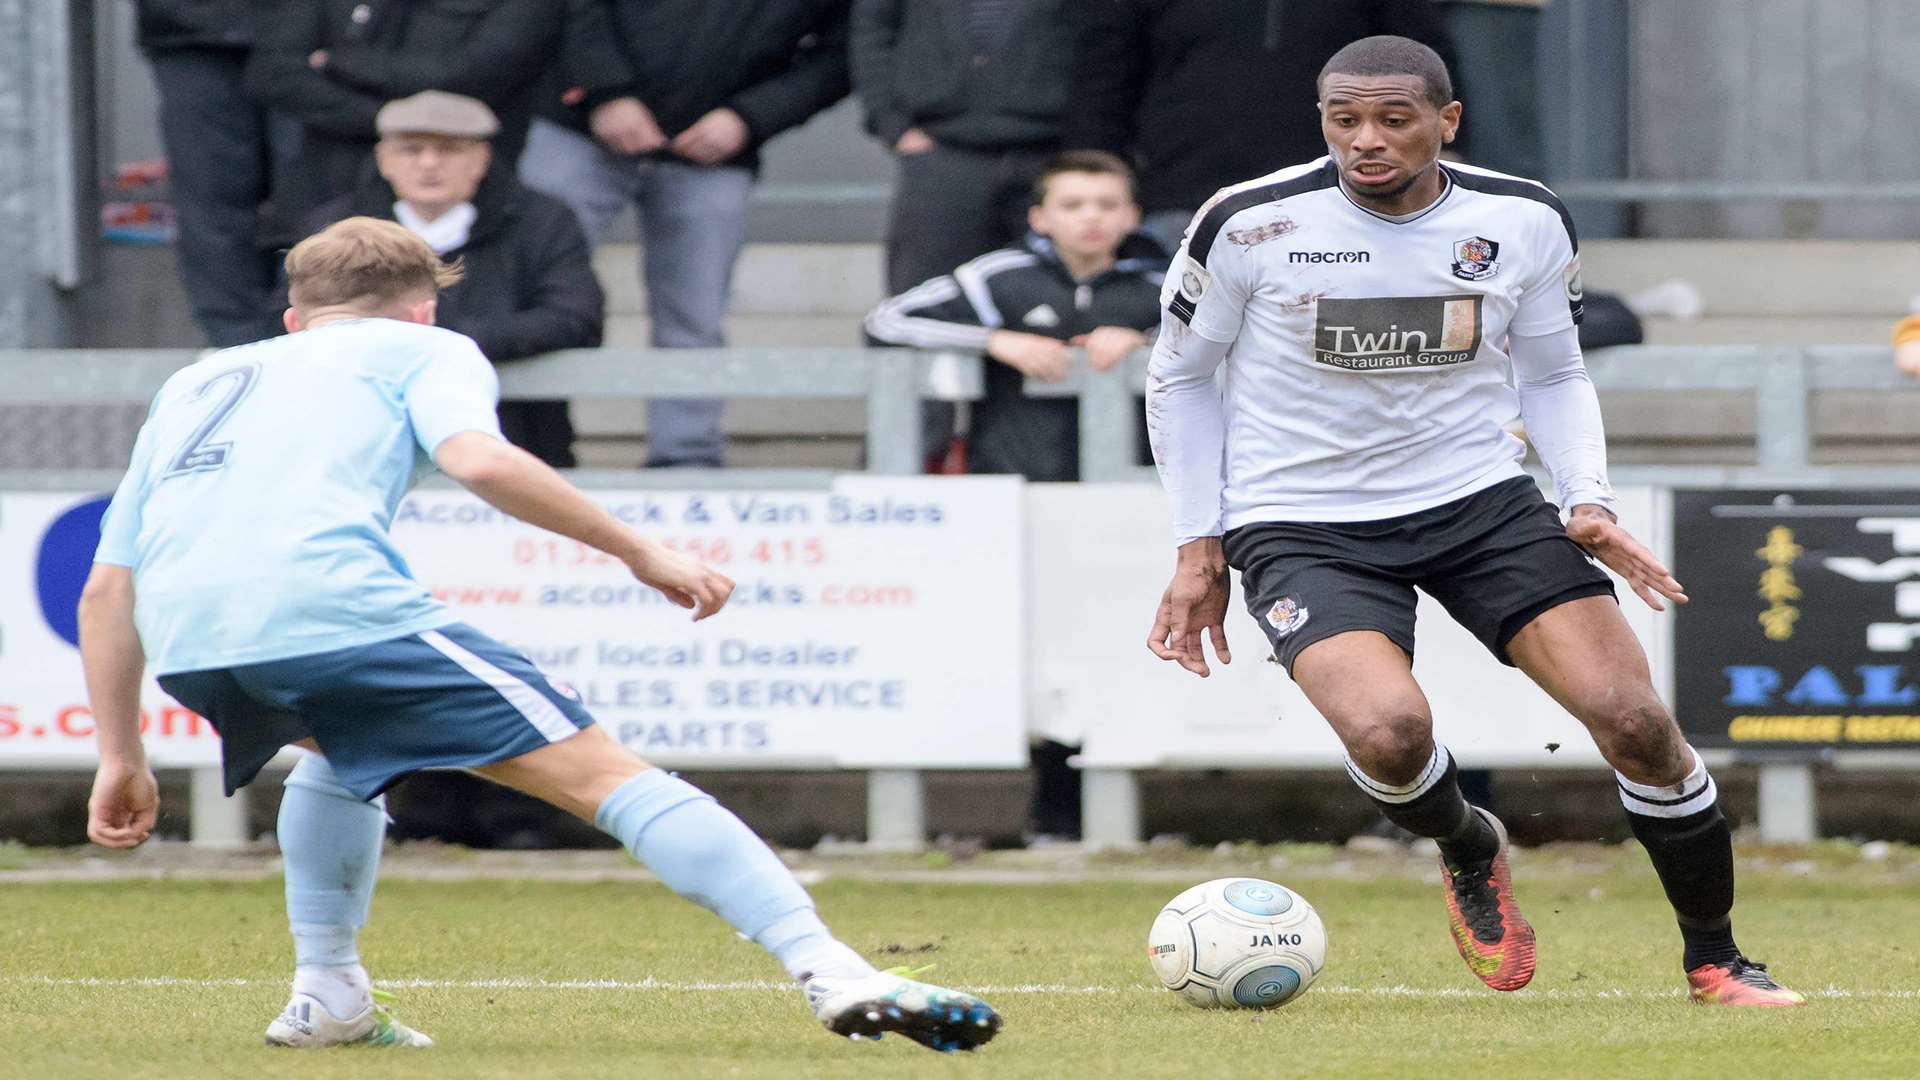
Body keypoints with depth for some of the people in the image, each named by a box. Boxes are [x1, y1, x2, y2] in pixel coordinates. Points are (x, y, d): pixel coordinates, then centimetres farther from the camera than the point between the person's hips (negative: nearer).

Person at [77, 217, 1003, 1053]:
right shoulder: (422, 348, 22)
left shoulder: (199, 383, 36)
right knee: (603, 776, -4)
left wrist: (122, 759, 35)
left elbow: (107, 587, 31)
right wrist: (640, 553, 4)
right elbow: (477, 460, -1)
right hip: (331, 603, -5)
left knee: (338, 745, 39)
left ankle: (326, 996, 31)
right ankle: (834, 973, -15)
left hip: (183, 640, 5)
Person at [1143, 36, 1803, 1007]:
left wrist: (1588, 503, -3)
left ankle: (1714, 960, 8)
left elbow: (1552, 377, 14)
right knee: (1389, 730, -29)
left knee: (1632, 717, -13)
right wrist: (1199, 551, 1)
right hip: (1303, 525, -2)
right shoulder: (1251, 224, -11)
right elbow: (1179, 377, 4)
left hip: (1478, 500, 2)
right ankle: (1470, 852, 8)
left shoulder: (1525, 223, -3)